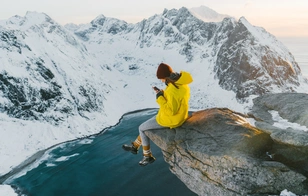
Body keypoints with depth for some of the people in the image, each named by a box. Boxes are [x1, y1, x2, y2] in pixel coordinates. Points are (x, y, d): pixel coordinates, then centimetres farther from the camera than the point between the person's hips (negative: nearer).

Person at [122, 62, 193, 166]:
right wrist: (162, 93, 0)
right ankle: (135, 146, 40)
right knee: (147, 125, 24)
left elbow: (170, 110, -32)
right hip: (178, 114, 9)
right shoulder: (181, 82, -4)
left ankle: (148, 156, 24)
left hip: (170, 118, -9)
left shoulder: (173, 90, -35)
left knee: (142, 128, 10)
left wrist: (160, 98, -21)